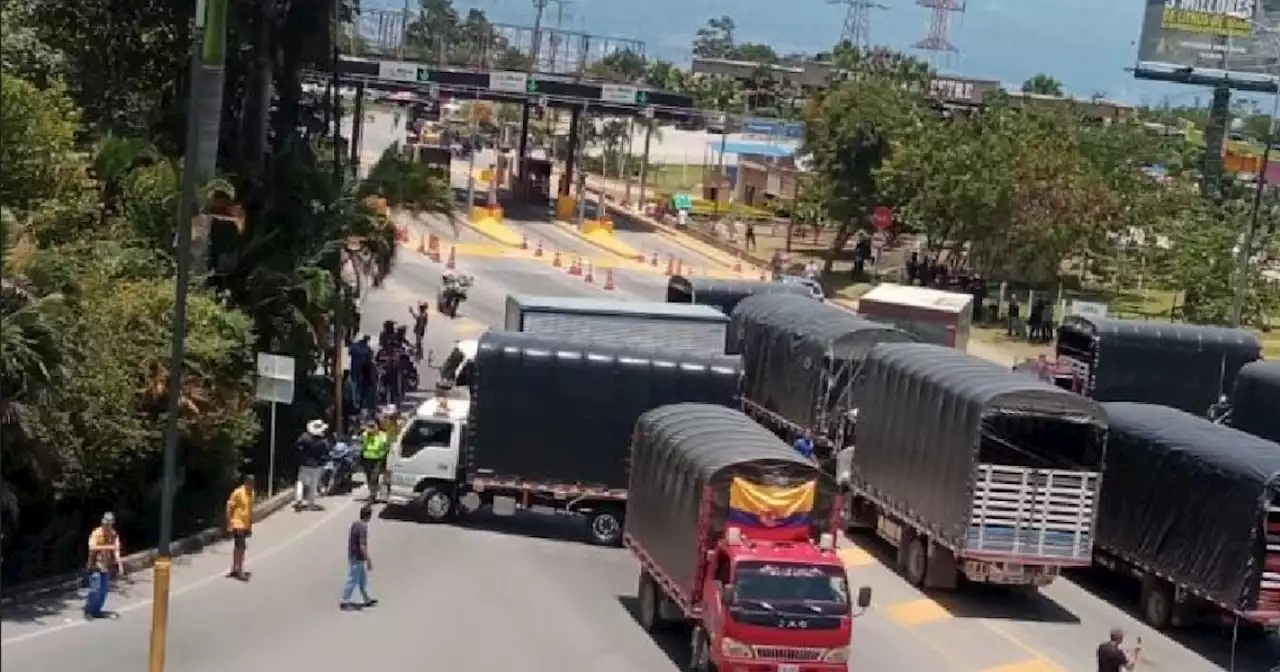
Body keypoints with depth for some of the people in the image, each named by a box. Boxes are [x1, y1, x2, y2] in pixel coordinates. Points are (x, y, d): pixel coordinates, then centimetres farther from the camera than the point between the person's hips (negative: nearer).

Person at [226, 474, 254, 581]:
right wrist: (229, 524, -15)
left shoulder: (251, 494, 6)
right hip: (238, 524, -7)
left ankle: (234, 570, 23)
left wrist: (250, 525, 16)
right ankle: (240, 572, -4)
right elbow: (229, 508, -13)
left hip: (246, 525, 7)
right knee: (240, 547, -8)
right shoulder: (238, 493, -16)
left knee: (238, 547, 15)